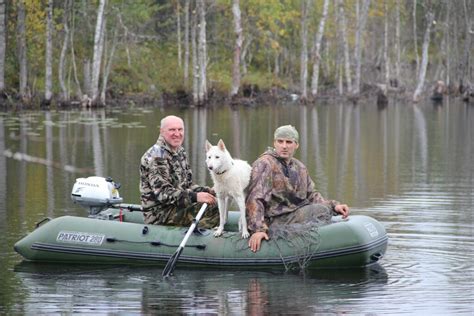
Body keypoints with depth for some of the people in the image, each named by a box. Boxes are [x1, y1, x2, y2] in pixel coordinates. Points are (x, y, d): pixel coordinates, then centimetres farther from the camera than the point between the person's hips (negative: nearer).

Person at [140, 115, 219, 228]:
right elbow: (162, 193, -24)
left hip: (178, 207, 10)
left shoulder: (180, 152, 14)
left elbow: (186, 184, 20)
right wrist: (195, 197, -31)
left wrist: (207, 191, 0)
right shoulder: (157, 156, -17)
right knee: (212, 209, -22)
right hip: (160, 213, -10)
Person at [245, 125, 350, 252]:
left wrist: (333, 205, 5)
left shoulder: (300, 168, 16)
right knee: (321, 211, -23)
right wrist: (258, 229, -26)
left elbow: (311, 195, 23)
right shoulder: (264, 164, -8)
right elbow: (255, 199, -16)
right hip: (274, 221, -8)